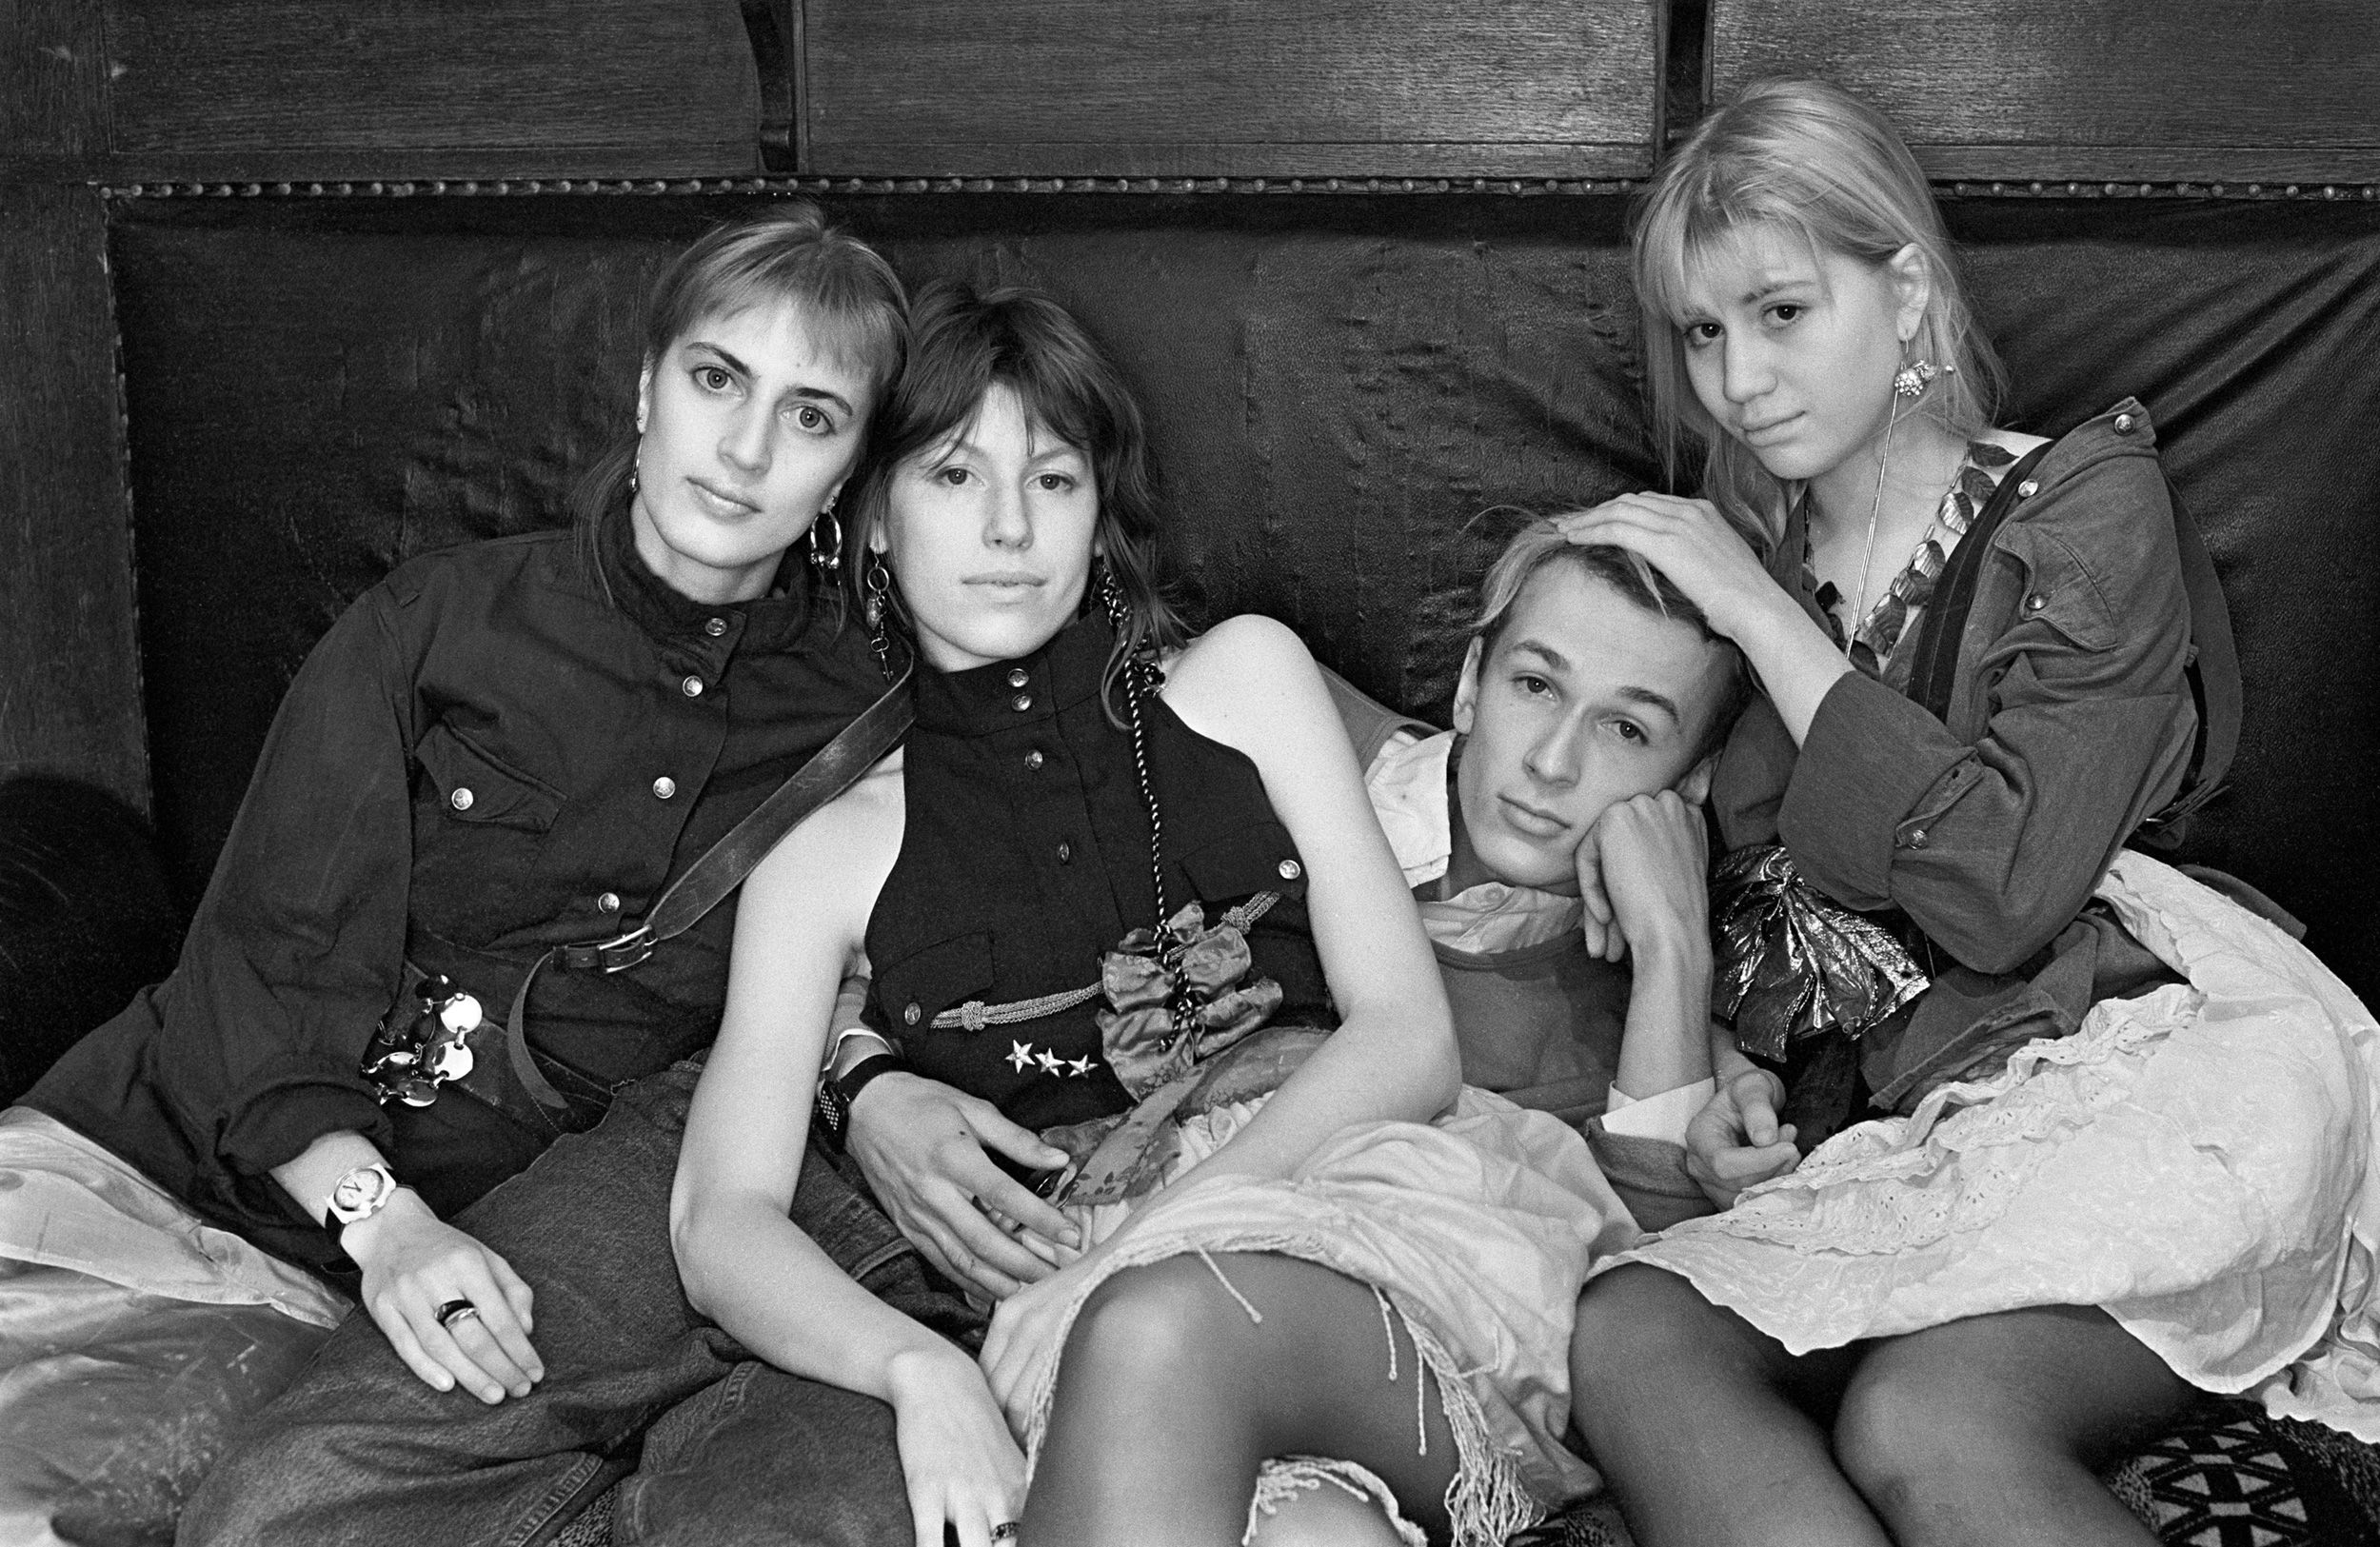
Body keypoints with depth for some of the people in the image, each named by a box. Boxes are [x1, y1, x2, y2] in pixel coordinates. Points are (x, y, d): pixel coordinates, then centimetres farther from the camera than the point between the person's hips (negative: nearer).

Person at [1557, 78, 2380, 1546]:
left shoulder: (2079, 501, 2)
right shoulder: (1730, 557, 17)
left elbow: (2006, 893, -13)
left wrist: (1766, 617, -10)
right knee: (1628, 1335, -27)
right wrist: (1736, 1078, 3)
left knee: (1919, 1421, -35)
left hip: (2153, 1061, -5)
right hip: (1907, 1124, 5)